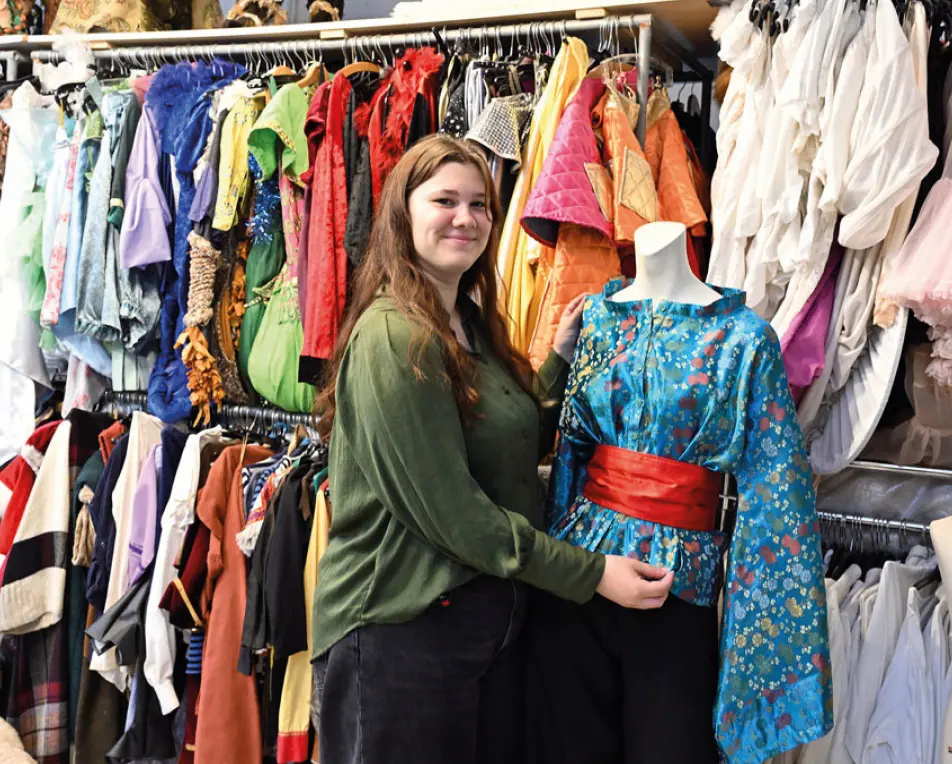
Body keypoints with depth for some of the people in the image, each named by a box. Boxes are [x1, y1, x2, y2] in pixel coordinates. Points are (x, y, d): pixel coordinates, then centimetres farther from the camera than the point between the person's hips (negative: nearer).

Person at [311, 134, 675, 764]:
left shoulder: (472, 324, 10)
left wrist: (563, 353, 7)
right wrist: (590, 573, -16)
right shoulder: (394, 336, -18)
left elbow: (523, 447, 14)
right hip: (401, 624, -8)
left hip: (494, 612, 9)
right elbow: (448, 509, -21)